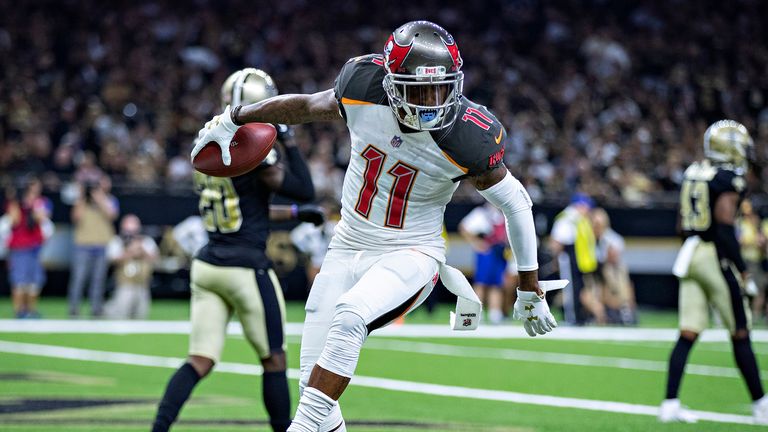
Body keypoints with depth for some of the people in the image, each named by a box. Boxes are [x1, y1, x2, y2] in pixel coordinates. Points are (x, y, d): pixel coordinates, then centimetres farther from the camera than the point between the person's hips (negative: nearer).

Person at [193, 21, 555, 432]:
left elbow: (515, 203, -4)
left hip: (410, 257, -4)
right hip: (349, 248, 4)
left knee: (349, 316, -34)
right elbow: (305, 106, 9)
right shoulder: (362, 89, -13)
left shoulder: (467, 138, -19)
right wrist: (233, 118, 17)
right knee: (315, 380, -2)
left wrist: (530, 289, 2)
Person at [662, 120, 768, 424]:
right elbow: (725, 227, -18)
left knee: (688, 335, 6)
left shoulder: (692, 174, 12)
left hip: (691, 253, 7)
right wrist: (741, 268, -12)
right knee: (740, 335, 2)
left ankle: (670, 404, 1)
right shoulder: (729, 179, -13)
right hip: (716, 258, -7)